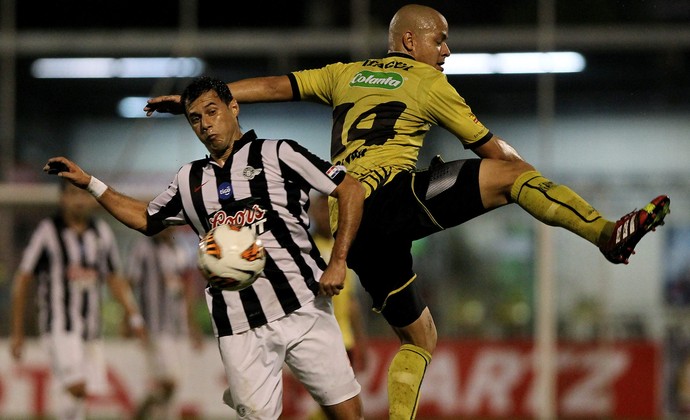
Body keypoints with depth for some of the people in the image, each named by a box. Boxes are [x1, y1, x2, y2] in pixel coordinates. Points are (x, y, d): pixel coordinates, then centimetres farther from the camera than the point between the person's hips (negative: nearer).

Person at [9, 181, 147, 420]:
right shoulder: (48, 232, -4)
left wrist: (134, 317, 6)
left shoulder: (102, 233, 10)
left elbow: (115, 281, 18)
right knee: (76, 387, -21)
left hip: (90, 327, 5)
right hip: (59, 327, -5)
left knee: (84, 394, 2)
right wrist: (17, 333, -1)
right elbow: (22, 281, -1)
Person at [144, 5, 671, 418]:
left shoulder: (347, 74, 24)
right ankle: (608, 234, -28)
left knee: (419, 336, 17)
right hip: (394, 194, -6)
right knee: (509, 174, -11)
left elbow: (274, 86, 19)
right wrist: (547, 186, 22)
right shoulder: (429, 83, 9)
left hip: (351, 226, 6)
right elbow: (490, 147, 12)